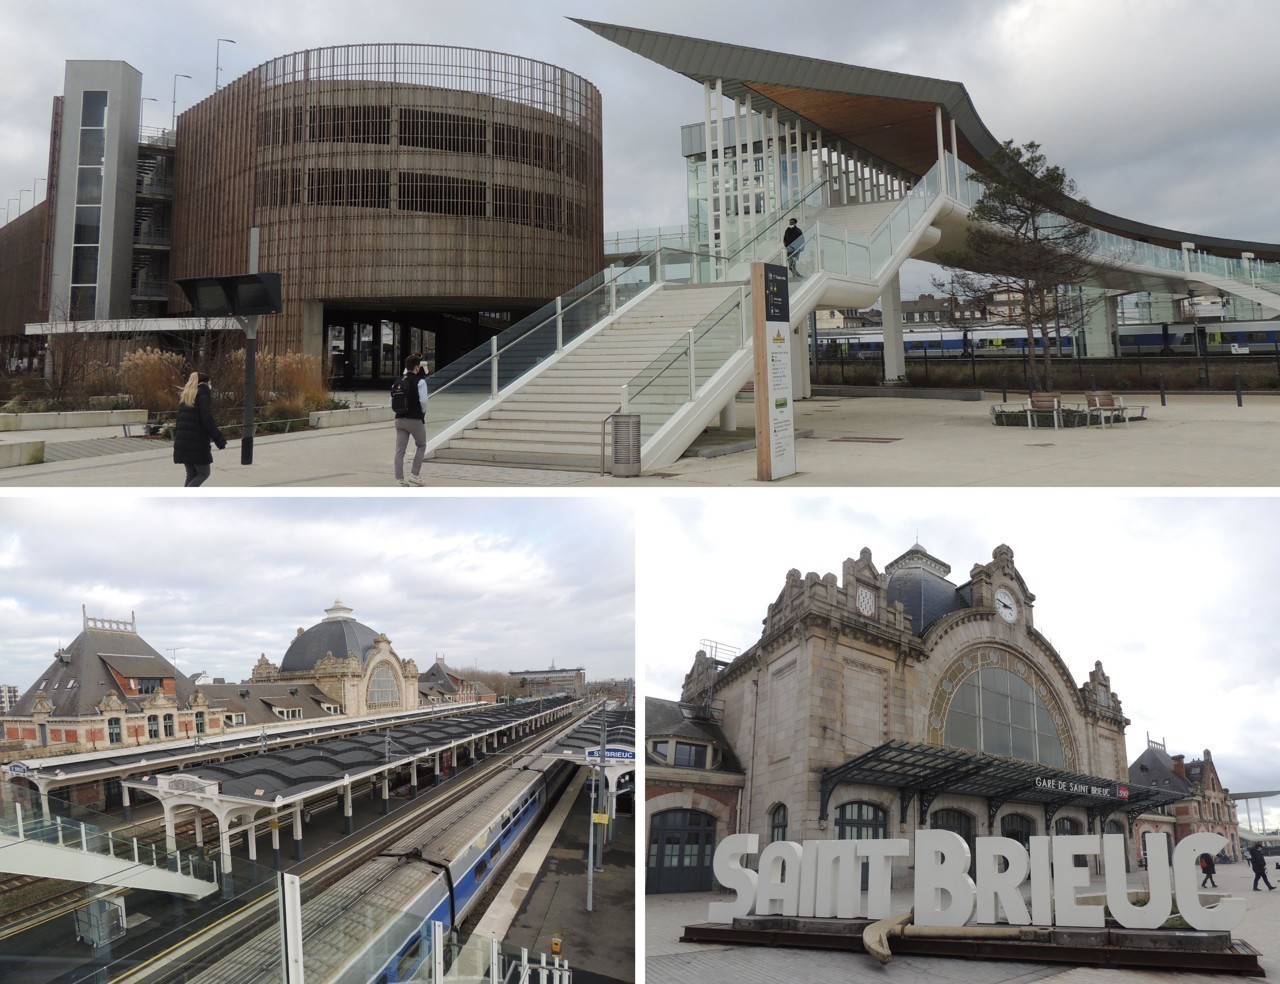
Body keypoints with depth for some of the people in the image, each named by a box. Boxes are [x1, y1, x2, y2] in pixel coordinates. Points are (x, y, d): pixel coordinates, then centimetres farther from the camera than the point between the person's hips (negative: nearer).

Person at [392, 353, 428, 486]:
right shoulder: (420, 381, -11)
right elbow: (423, 401, -16)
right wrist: (423, 413, 2)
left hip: (400, 419, 5)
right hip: (415, 419, -5)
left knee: (399, 450, 5)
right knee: (421, 446, 16)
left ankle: (399, 480, 6)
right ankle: (414, 474, 9)